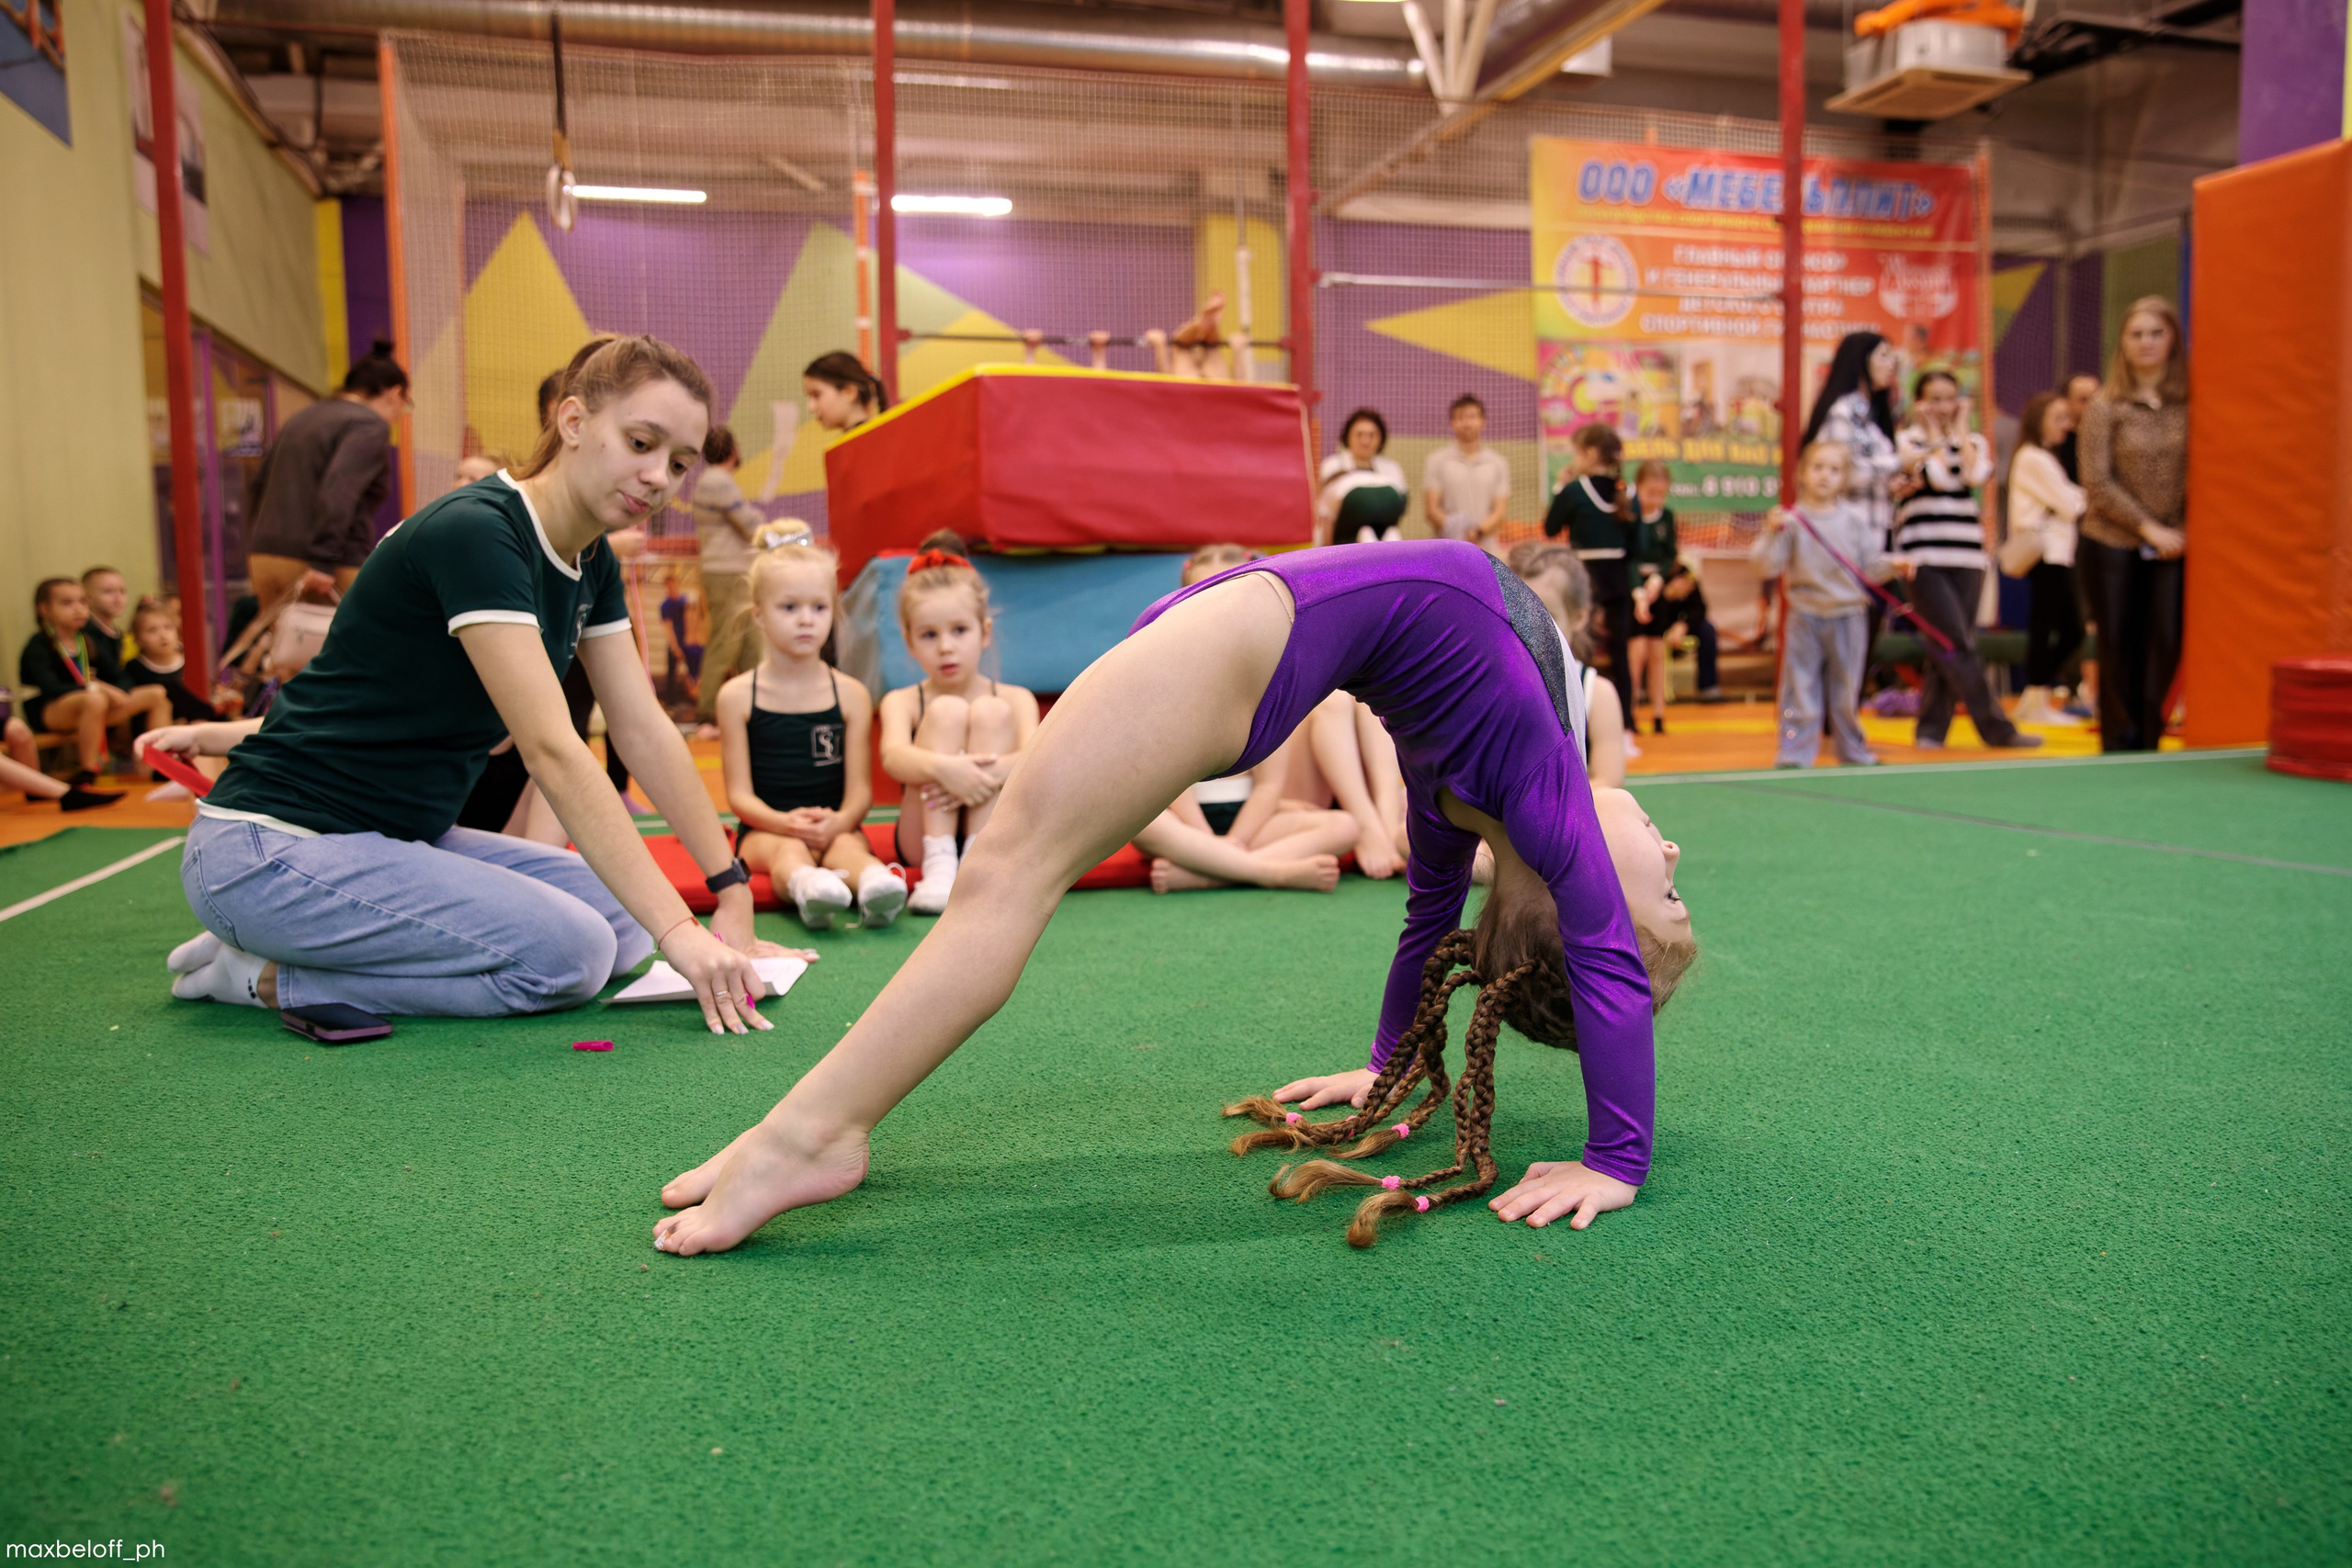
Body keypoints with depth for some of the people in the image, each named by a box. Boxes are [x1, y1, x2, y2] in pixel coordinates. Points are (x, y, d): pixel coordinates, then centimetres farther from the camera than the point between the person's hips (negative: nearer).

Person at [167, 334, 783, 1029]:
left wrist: (734, 890, -2)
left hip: (399, 839, 10)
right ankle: (270, 977, -5)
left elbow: (647, 732, 4)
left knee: (626, 923, -2)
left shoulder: (592, 563, 5)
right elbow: (551, 750, -30)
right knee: (565, 951, -21)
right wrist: (679, 933, -32)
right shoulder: (472, 533, -23)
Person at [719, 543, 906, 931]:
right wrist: (785, 822, -21)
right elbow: (739, 793, -1)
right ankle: (806, 885, -67)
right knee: (788, 848, -33)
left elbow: (859, 788, 0)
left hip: (833, 826, 1)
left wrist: (839, 822, -23)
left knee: (847, 845, -32)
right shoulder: (737, 696, 4)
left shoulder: (851, 694, 6)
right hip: (766, 828, -1)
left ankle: (874, 883, -64)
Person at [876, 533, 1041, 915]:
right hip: (925, 837, 0)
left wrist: (990, 773, -36)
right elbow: (893, 756, -17)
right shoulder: (902, 702, 6)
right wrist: (943, 767, -39)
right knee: (947, 711, -18)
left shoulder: (1015, 699, 7)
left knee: (991, 712, -17)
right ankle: (939, 866, -27)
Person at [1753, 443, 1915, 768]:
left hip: (1848, 618, 2)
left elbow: (1870, 566, 5)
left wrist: (1891, 565, -13)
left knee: (1846, 692, 12)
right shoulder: (1792, 519, -4)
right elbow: (1768, 566, -8)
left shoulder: (1856, 518, 3)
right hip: (1806, 617, -2)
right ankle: (1795, 754, 4)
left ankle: (1853, 752, 24)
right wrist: (1772, 533, -21)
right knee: (1800, 689, -2)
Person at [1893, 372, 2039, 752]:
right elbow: (1938, 476, -12)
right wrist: (1934, 434, -1)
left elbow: (1975, 475, -7)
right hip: (1924, 557, -4)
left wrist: (1960, 429, 2)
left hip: (1967, 557, 4)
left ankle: (1930, 730, 11)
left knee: (1947, 649, 3)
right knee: (1957, 646, -10)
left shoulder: (1974, 441, 16)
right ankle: (1996, 728, -6)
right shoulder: (1905, 441, 3)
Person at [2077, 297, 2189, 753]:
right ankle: (2120, 743, 12)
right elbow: (2097, 483, -6)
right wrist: (2148, 527, -10)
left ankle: (2149, 741, 9)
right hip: (2113, 547, -1)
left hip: (2172, 547, 2)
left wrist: (2185, 530, -9)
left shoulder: (2191, 404, 3)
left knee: (2165, 646, -1)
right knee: (2119, 648, 2)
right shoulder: (2105, 407, -1)